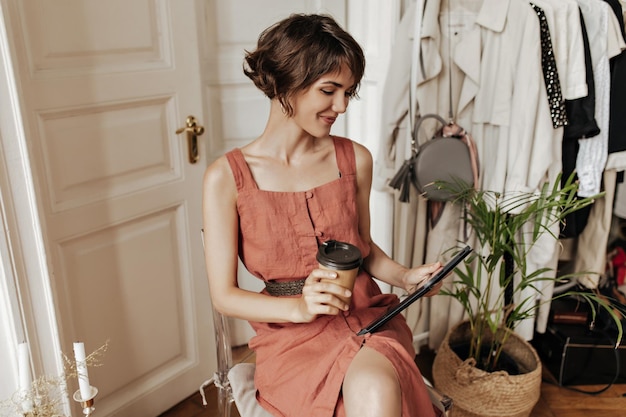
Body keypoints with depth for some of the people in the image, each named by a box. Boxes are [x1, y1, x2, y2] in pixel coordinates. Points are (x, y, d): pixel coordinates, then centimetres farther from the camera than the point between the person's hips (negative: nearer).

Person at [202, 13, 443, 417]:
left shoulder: (356, 159, 0)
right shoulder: (226, 177, -10)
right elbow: (224, 295, -6)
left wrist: (406, 276, -3)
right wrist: (301, 308, -20)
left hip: (368, 315, 3)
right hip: (291, 334, -2)